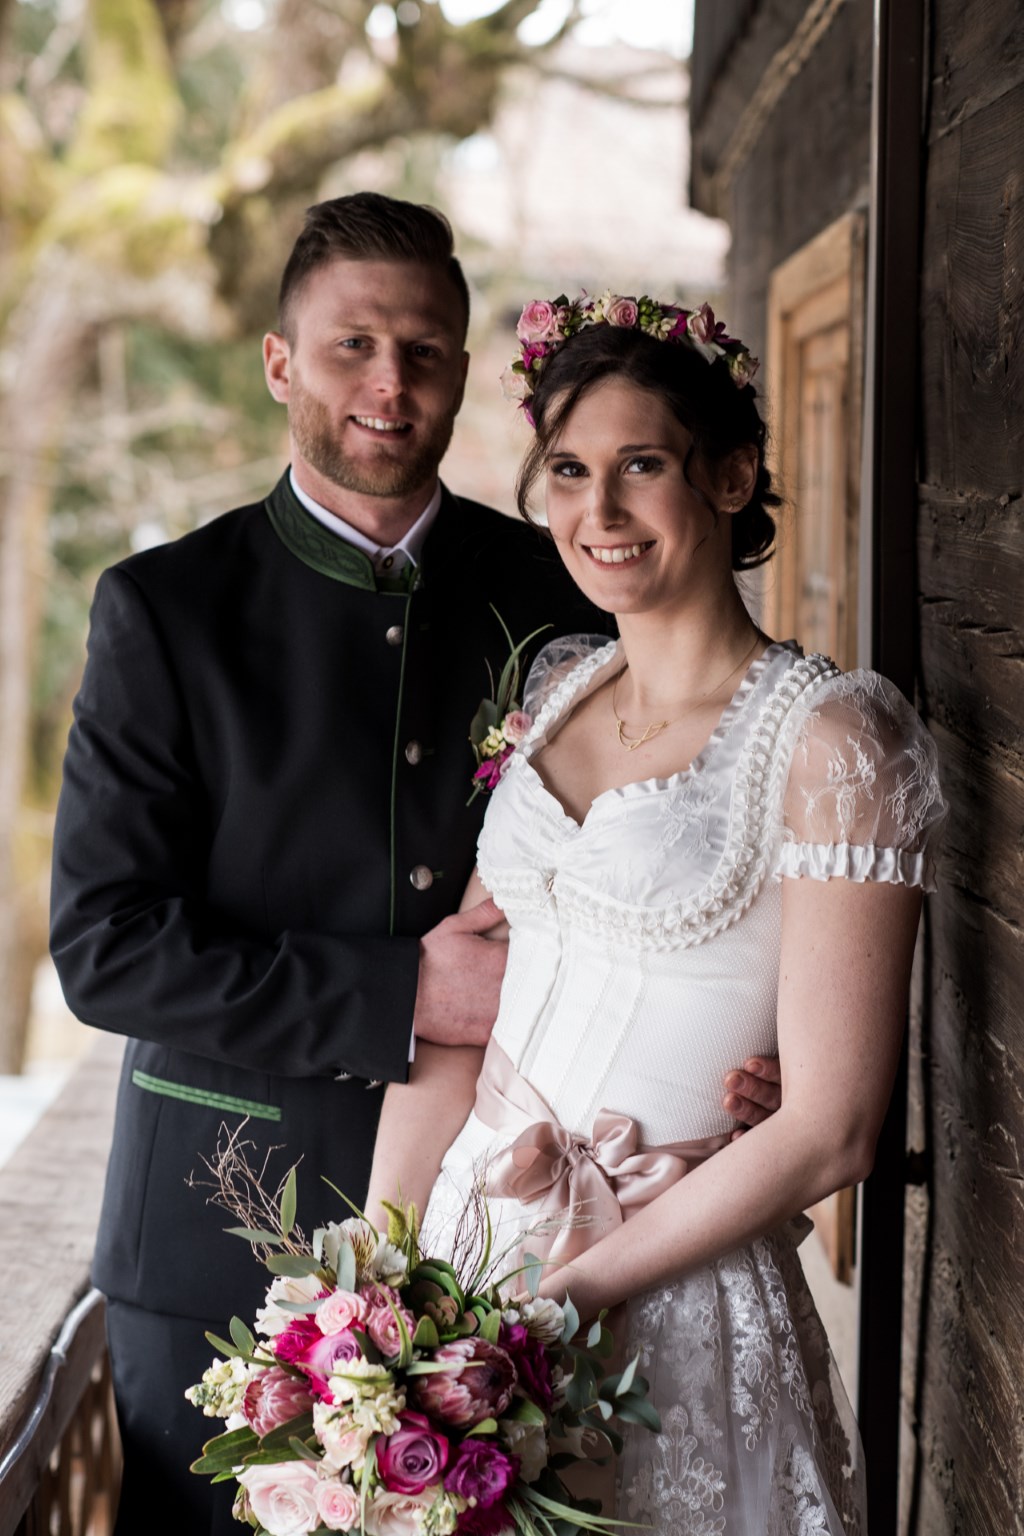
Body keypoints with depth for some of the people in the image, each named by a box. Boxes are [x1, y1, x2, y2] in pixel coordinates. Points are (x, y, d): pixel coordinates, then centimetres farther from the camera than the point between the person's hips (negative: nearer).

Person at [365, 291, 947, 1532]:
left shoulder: (828, 739, -14)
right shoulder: (553, 691, 5)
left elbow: (828, 1133, -16)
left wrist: (570, 1286, -14)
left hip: (666, 1291, -5)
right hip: (467, 1233, 6)